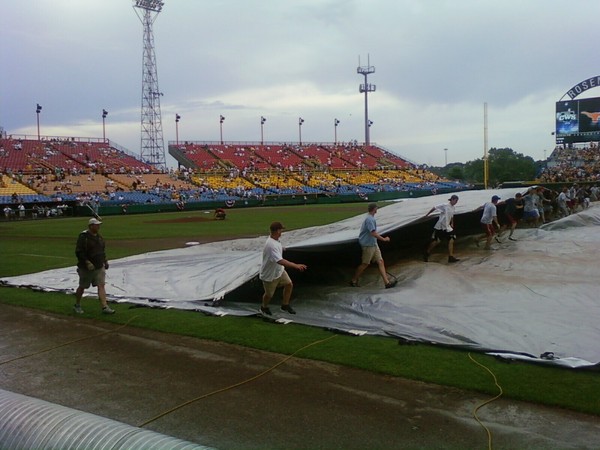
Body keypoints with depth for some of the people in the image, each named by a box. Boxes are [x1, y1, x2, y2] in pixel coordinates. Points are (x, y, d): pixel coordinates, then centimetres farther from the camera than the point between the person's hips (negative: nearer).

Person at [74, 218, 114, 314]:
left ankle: (105, 307, -7)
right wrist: (87, 262, -25)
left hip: (99, 267, 6)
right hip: (86, 267, -6)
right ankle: (77, 305, 28)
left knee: (101, 286, -4)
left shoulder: (99, 236, 9)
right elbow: (79, 252, -19)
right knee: (82, 287, 9)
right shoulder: (83, 237, -14)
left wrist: (105, 261, 14)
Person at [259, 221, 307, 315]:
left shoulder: (276, 239, -7)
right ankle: (264, 307, 42)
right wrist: (296, 266, -55)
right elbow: (280, 261, -49)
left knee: (289, 284, 3)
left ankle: (285, 305, 22)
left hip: (279, 270, 8)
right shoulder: (271, 245, -39)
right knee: (269, 294, 13)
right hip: (269, 274, -8)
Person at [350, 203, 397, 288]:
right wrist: (384, 239, -18)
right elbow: (373, 233, -25)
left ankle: (387, 282, 0)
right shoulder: (369, 219, -19)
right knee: (365, 264, 1)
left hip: (374, 244, 9)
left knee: (380, 261, 3)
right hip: (368, 245, -9)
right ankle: (354, 281, 16)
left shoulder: (371, 218, 12)